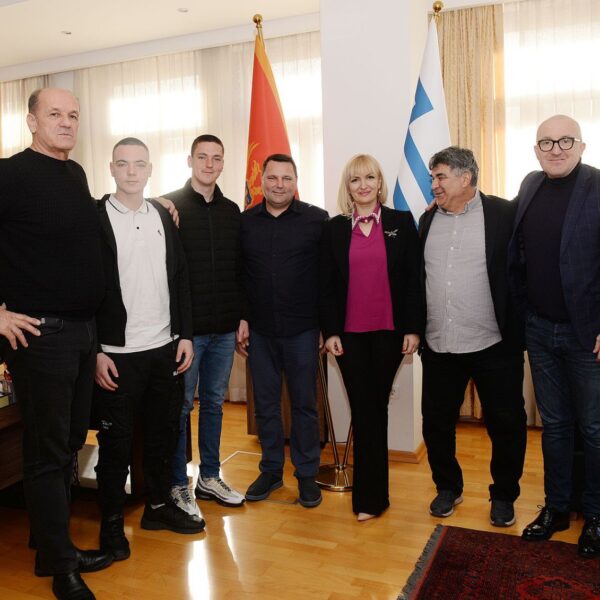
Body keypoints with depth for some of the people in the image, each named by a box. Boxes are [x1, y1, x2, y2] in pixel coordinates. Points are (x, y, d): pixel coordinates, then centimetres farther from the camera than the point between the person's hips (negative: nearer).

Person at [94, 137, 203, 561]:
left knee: (164, 431, 14)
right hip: (117, 352, -4)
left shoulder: (164, 216, 9)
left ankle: (159, 505, 33)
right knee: (116, 439, 7)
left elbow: (180, 279, 10)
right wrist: (94, 351, -11)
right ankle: (112, 521, 25)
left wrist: (185, 335, 5)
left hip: (166, 348, 5)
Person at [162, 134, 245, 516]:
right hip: (186, 327, -5)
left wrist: (242, 316, 10)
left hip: (224, 328, 5)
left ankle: (210, 478, 28)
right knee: (181, 406, 5)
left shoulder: (231, 211, 11)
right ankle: (179, 487, 18)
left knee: (214, 402, 14)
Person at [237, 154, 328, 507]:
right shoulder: (245, 221, 5)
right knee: (265, 403, 12)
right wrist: (241, 319, 4)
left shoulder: (317, 220, -3)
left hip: (302, 329, -2)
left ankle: (307, 474, 24)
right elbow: (237, 275, 9)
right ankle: (271, 471, 29)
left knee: (305, 403, 8)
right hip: (259, 331, 3)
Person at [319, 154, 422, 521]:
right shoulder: (334, 228, 6)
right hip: (349, 333, 1)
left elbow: (414, 279, 0)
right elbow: (327, 284, 5)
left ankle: (370, 495, 20)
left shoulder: (402, 223, 2)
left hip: (389, 332, -1)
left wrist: (414, 328, -5)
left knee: (375, 408, 7)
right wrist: (330, 331, -1)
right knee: (364, 410, 5)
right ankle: (372, 496, 19)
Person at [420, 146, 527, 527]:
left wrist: (518, 332, -8)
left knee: (506, 425, 9)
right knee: (437, 423, 14)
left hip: (493, 345, -4)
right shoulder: (428, 219, 9)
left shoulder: (504, 214, -6)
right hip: (439, 346, 4)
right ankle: (448, 487, 36)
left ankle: (504, 495, 32)